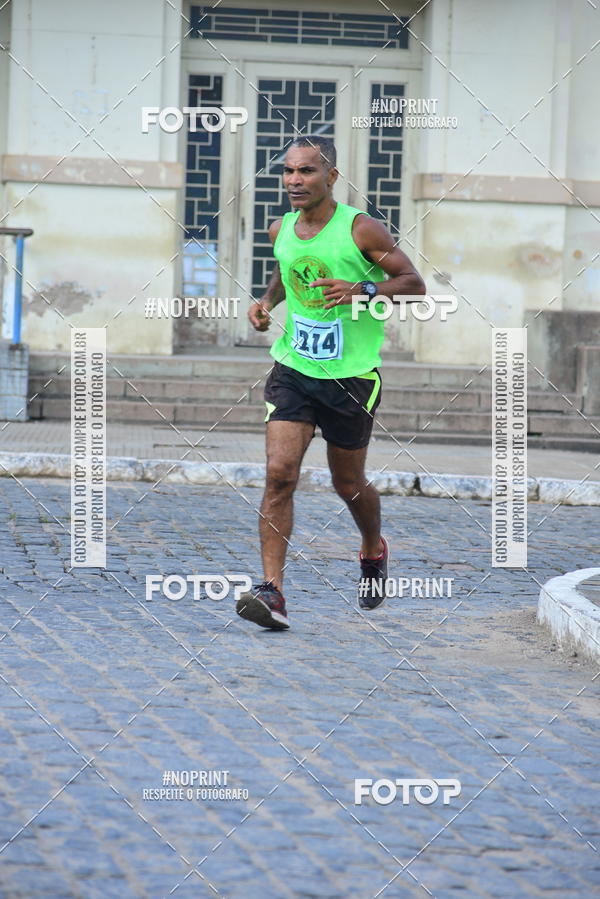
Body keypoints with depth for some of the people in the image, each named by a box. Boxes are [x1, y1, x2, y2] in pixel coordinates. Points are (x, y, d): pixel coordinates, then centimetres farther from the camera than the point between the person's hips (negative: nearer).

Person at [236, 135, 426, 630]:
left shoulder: (361, 230, -12)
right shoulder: (282, 230, 4)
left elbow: (414, 283, -8)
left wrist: (362, 290, -24)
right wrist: (267, 300, 6)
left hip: (351, 375, -3)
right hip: (293, 367, 3)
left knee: (349, 485, 12)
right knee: (280, 473, -15)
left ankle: (374, 551, 45)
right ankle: (272, 591, -18)